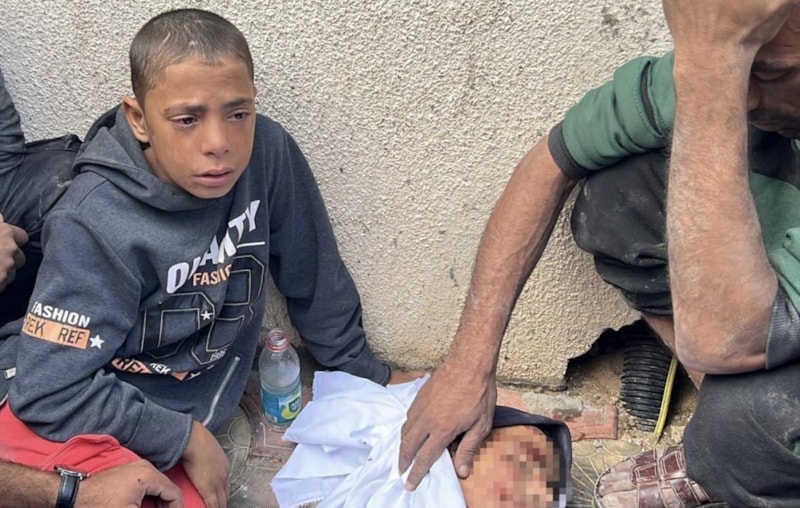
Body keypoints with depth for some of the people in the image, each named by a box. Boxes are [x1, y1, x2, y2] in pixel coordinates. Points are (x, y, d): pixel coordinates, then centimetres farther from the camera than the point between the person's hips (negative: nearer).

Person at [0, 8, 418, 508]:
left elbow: (313, 275, 2)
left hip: (189, 410, 5)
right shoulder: (94, 225, -25)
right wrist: (186, 438, -16)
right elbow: (50, 392, -20)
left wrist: (365, 371, 13)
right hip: (84, 419, -4)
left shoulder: (267, 153, -14)